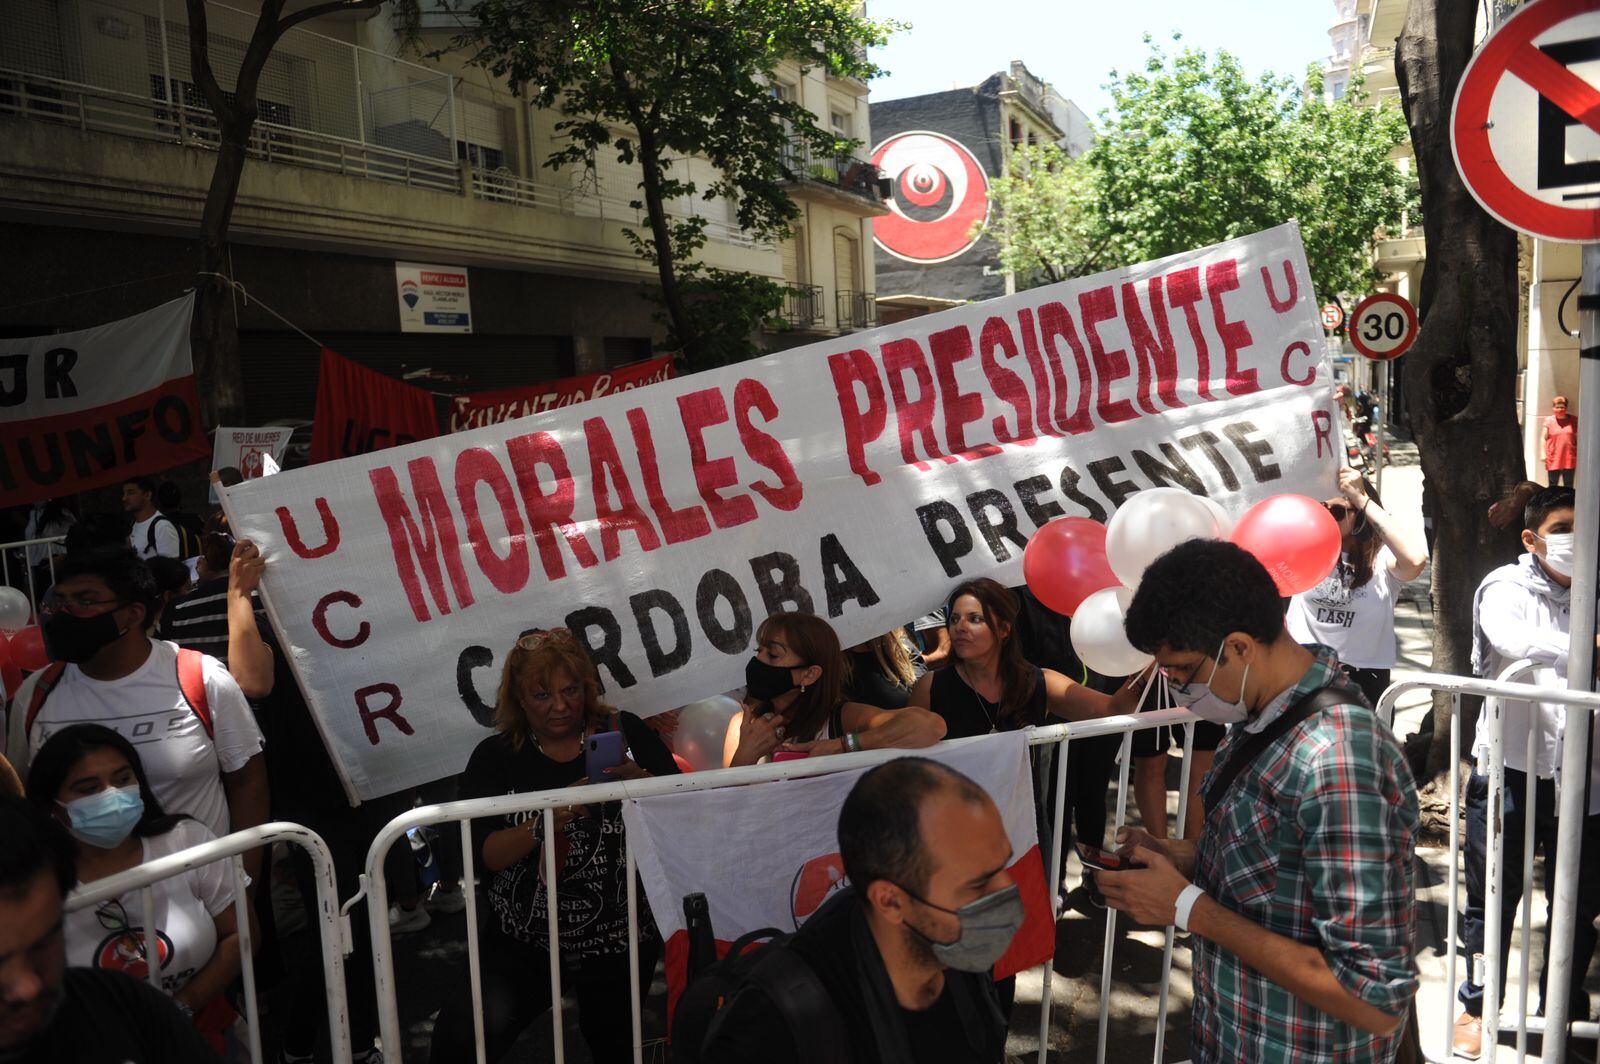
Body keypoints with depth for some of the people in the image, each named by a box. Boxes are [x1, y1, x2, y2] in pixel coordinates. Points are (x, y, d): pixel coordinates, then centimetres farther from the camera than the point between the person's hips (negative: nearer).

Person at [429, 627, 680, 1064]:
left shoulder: (625, 733, -2)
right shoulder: (495, 757, -1)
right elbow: (485, 855, -10)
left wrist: (639, 782, -24)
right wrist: (547, 821, -25)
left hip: (618, 939, 0)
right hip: (522, 942, 0)